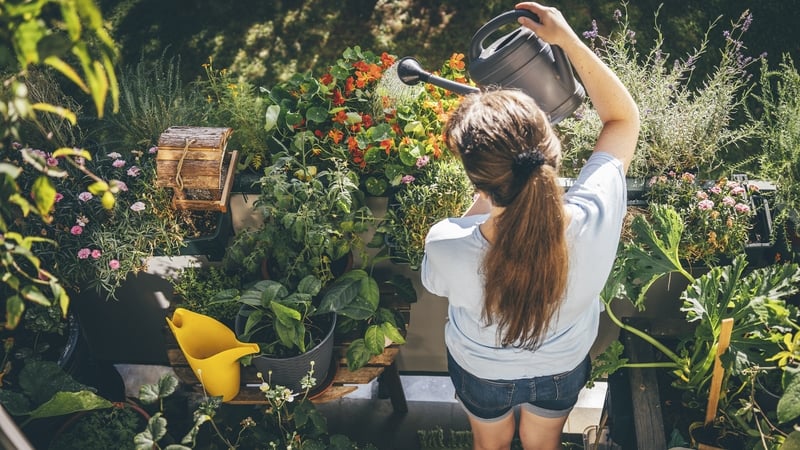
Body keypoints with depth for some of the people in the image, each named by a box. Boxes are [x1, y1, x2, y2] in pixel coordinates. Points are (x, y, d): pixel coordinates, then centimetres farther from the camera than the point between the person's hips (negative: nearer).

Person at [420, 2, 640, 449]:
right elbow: (624, 117, -20)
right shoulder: (597, 219, -41)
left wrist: (487, 195, -17)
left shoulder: (446, 246, -45)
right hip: (563, 367, 2)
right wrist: (568, 38, -20)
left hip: (482, 370, -1)